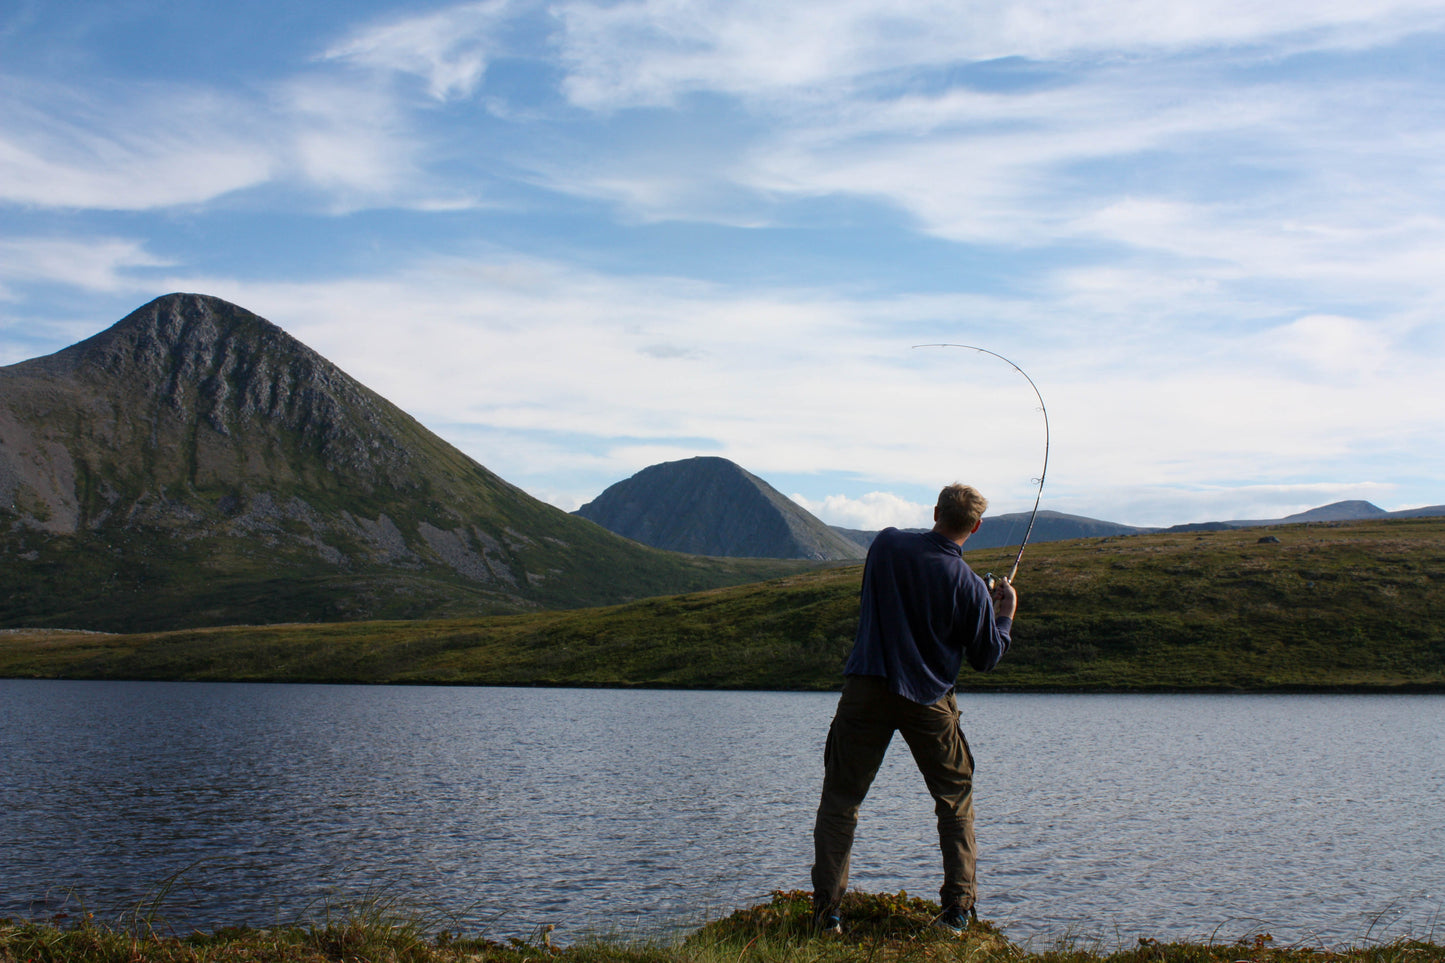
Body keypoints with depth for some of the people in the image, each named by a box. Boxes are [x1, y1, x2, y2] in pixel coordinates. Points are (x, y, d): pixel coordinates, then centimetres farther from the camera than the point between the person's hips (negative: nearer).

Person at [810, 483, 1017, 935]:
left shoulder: (887, 543, -3)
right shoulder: (969, 587, -9)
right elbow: (987, 657, 1)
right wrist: (1005, 613, 19)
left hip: (866, 690, 1)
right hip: (928, 701, -1)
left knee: (840, 798, 9)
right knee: (956, 799, 17)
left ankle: (827, 910, 4)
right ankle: (958, 908, 13)